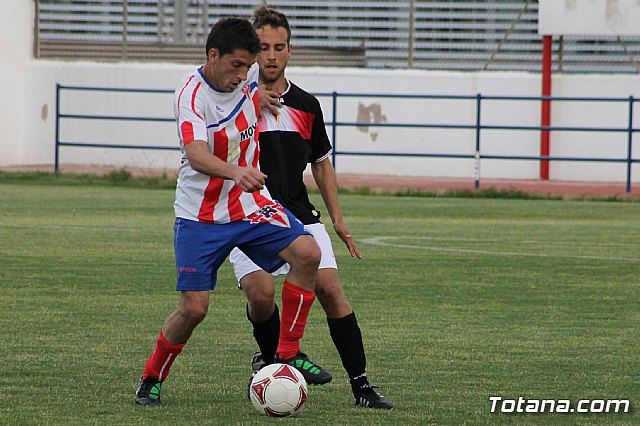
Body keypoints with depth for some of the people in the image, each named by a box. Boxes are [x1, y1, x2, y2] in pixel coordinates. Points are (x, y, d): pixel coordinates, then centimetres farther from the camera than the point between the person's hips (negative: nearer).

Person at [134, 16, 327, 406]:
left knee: (308, 253, -19)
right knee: (194, 308, -8)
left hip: (251, 203, 5)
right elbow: (196, 155, -39)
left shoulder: (251, 77, -4)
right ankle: (151, 379, 18)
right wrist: (235, 173, -56)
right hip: (201, 216, -5)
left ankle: (288, 354, -7)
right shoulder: (192, 95, -21)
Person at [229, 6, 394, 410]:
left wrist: (338, 221, 17)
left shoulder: (307, 105, 11)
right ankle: (271, 356, 9)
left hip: (300, 215, 3)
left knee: (331, 289, -11)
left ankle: (361, 385, -7)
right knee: (261, 293, -22)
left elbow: (321, 163, 22)